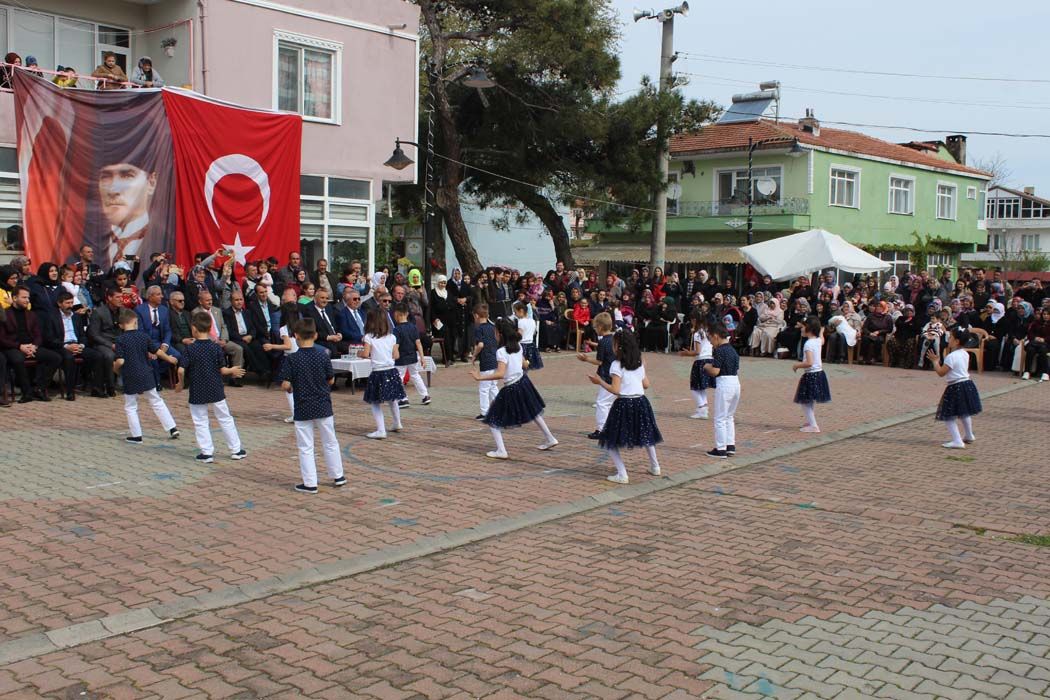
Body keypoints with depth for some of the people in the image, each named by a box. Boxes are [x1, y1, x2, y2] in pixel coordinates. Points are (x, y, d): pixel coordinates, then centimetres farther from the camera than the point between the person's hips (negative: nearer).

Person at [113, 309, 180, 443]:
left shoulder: (120, 340, -9)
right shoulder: (144, 336, 1)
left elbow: (120, 361, -17)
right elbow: (158, 352, 5)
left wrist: (115, 367, 6)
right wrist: (170, 359, 22)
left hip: (130, 378, -3)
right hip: (146, 375, 3)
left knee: (130, 407, 10)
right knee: (157, 402, 13)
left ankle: (136, 435, 11)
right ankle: (172, 428, 10)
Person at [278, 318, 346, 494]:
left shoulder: (291, 359, -12)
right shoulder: (323, 355, -6)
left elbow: (285, 385, -15)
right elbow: (331, 380, 1)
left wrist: (289, 388, 6)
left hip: (303, 409, -2)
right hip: (323, 407, 2)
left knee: (306, 447, 7)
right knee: (330, 442, 17)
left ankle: (310, 483, 8)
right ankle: (338, 476, 27)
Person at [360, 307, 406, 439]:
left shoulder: (369, 337, -8)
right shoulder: (392, 337, 2)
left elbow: (365, 354, -14)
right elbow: (396, 356, 4)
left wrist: (359, 354, 8)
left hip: (378, 373, -4)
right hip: (391, 371, 4)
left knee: (375, 403, 3)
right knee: (393, 400, 22)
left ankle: (381, 430, -6)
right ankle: (397, 424, 37)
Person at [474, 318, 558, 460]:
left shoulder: (502, 352, -20)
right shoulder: (518, 346, 2)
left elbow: (500, 374, -30)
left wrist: (480, 377, -29)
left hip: (511, 388, -8)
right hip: (523, 382, 8)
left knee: (493, 420, 1)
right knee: (534, 412, 28)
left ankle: (501, 450, -7)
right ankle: (549, 439, 38)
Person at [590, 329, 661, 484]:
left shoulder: (617, 365, -12)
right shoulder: (639, 363, 8)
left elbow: (615, 390, -17)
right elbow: (646, 384, 12)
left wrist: (600, 382, -5)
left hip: (624, 404, -7)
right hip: (641, 402, 7)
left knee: (611, 442, 2)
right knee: (646, 436, 29)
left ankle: (622, 474, -7)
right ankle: (655, 467, 40)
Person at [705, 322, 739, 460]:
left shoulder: (719, 351, -13)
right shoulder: (733, 350, 13)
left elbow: (715, 371, -18)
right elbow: (737, 370, 16)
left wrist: (706, 367, 2)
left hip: (724, 384, -8)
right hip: (736, 383, 8)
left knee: (720, 419, 0)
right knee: (729, 417, 19)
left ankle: (721, 449, 1)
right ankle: (731, 446, 20)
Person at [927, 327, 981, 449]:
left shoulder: (951, 356, -20)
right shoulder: (965, 354, 7)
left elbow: (941, 372, -19)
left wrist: (935, 361, -6)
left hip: (956, 387, -10)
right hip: (967, 383, 10)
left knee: (949, 416, -6)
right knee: (964, 412, 28)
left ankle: (957, 441, -13)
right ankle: (969, 436, 45)